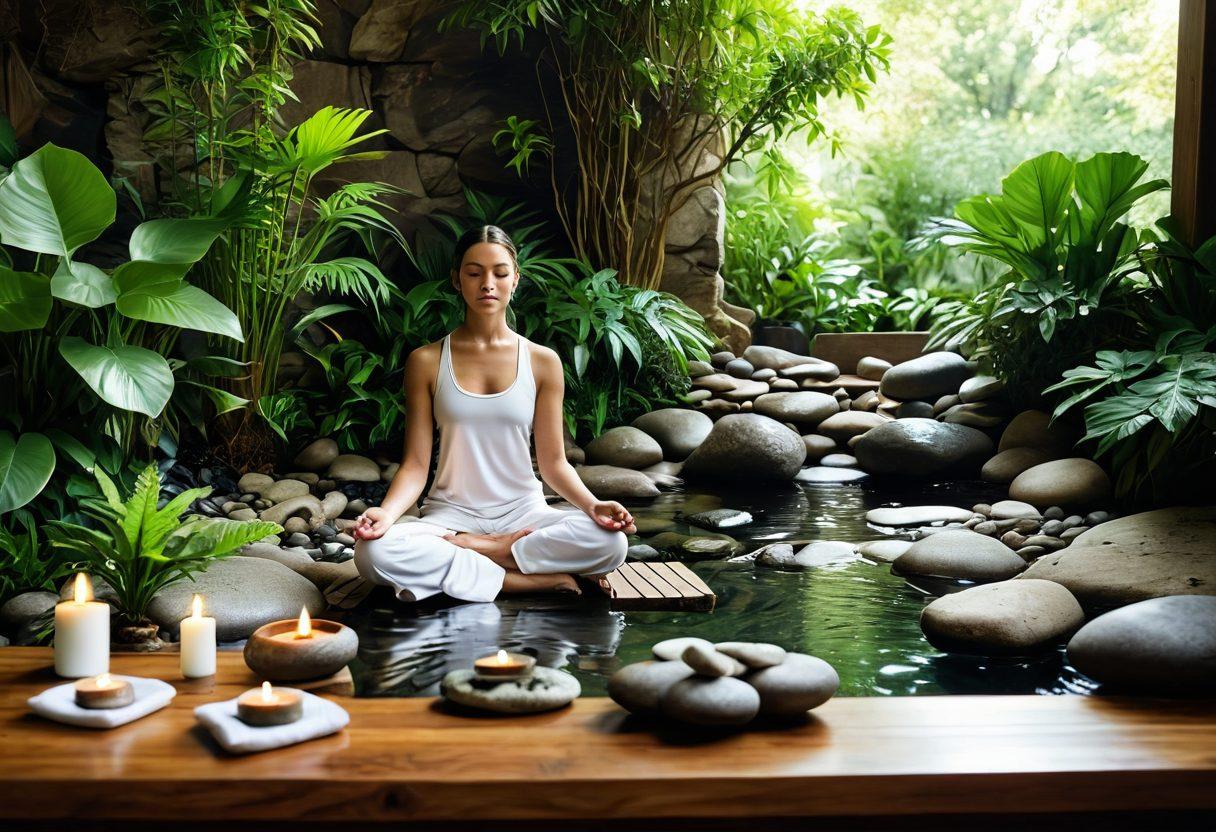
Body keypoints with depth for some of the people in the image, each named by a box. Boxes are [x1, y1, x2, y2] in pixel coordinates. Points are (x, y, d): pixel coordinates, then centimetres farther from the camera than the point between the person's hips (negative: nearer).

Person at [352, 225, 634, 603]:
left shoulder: (542, 362, 3)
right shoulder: (426, 362, 1)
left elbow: (553, 461, 4)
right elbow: (416, 463, -1)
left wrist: (591, 504, -16)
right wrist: (386, 513, -22)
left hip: (523, 514, 1)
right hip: (450, 514, 0)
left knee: (610, 540, -29)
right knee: (373, 552, -33)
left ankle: (460, 550, -13)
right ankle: (538, 579, -22)